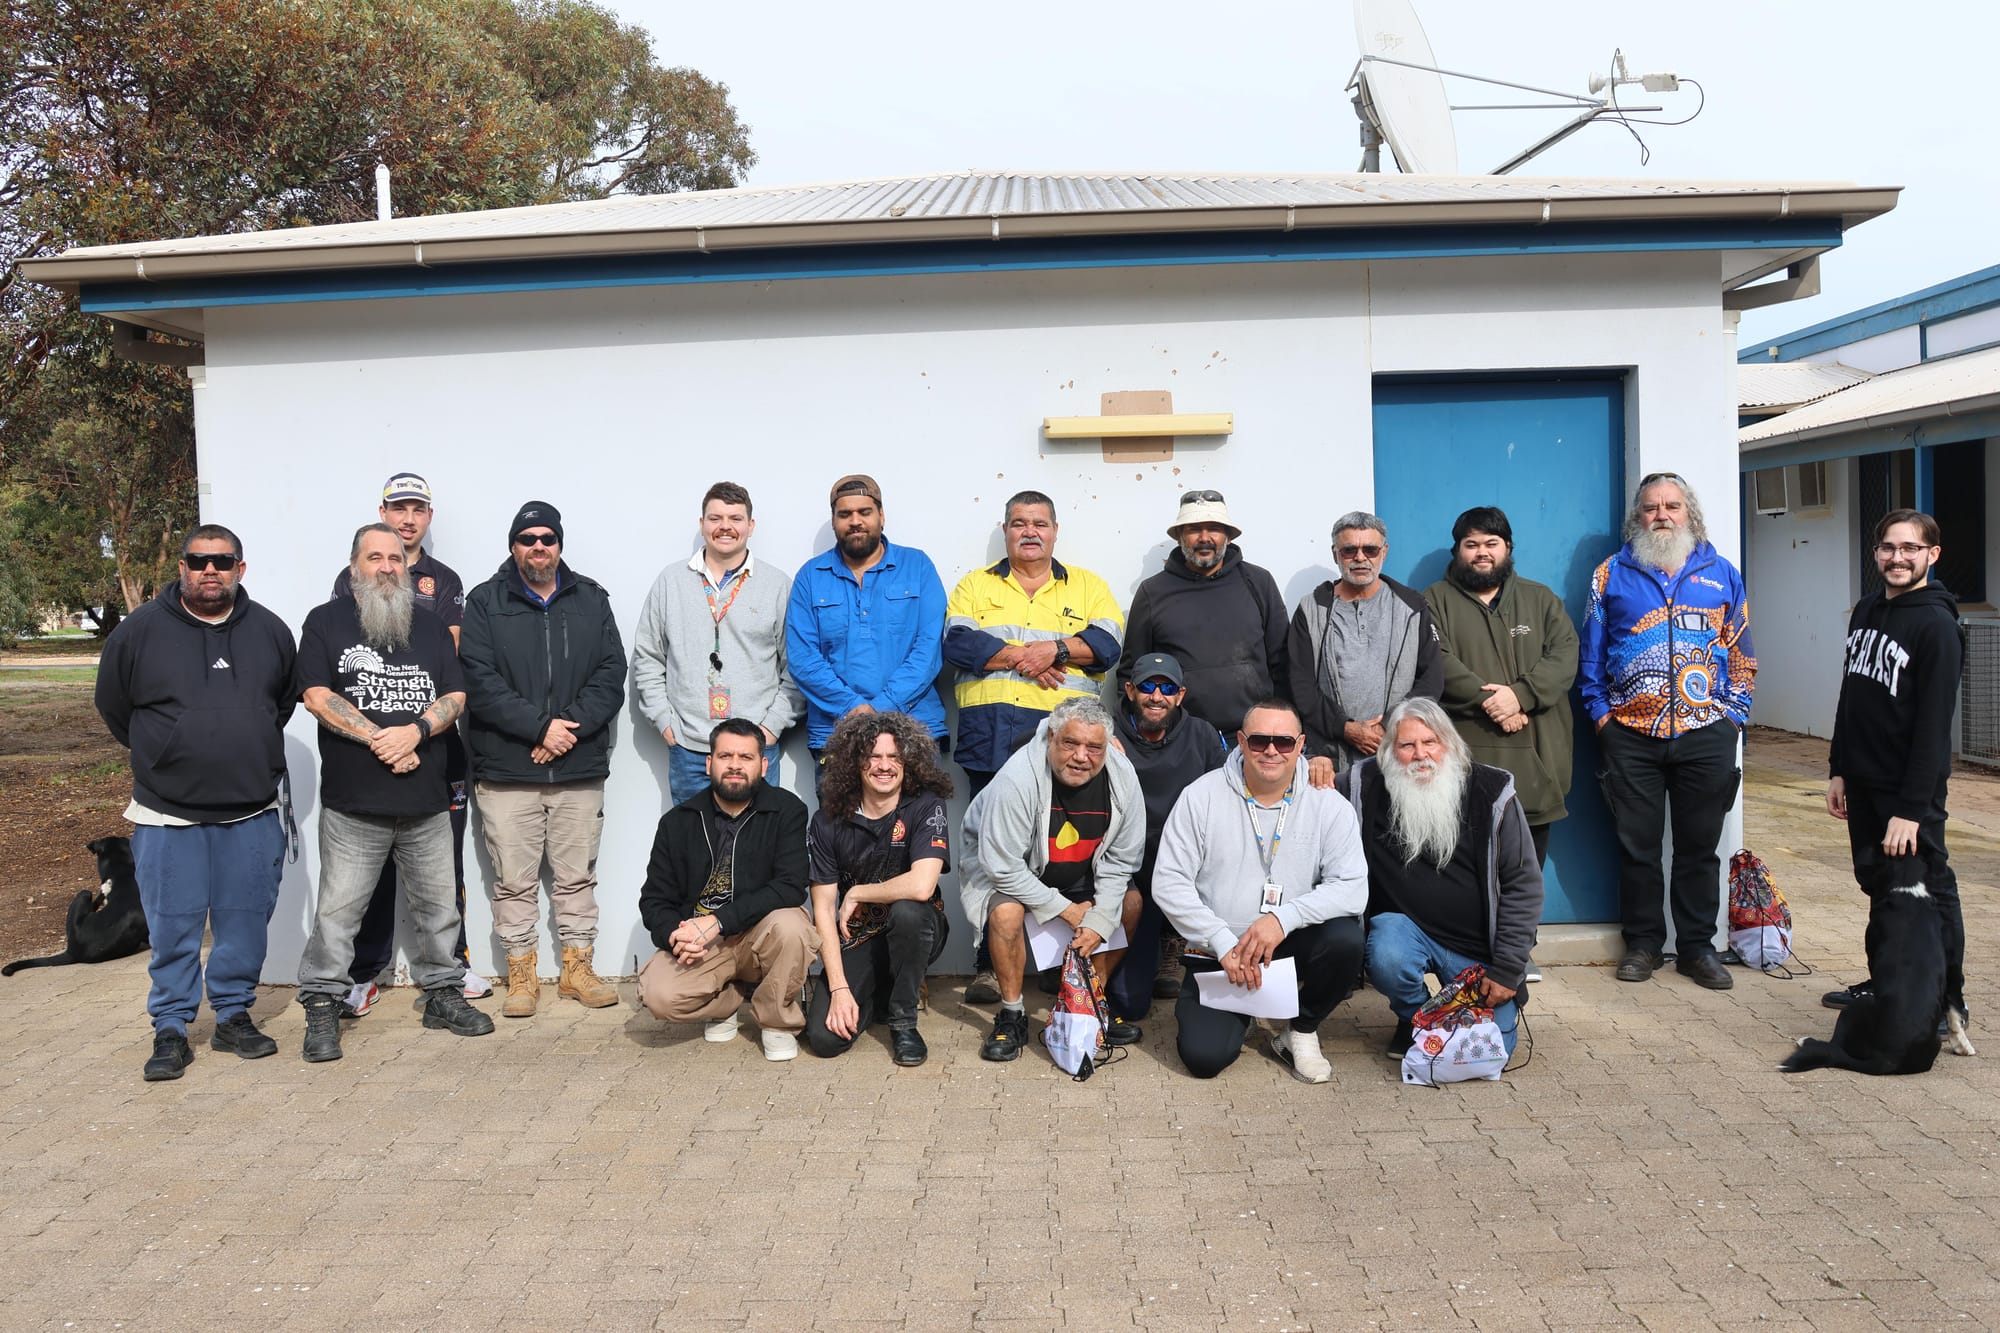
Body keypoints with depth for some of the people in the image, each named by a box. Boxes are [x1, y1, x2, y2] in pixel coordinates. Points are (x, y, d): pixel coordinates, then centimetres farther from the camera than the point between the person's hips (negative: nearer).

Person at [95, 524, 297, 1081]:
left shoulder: (270, 631, 4)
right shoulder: (140, 630, -2)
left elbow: (286, 701, 18)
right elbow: (114, 708, 10)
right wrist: (164, 758, 15)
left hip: (253, 812, 2)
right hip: (167, 814, -2)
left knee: (246, 921, 8)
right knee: (173, 927, 3)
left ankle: (234, 1015, 23)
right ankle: (171, 1029, 16)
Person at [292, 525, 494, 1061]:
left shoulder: (431, 627, 13)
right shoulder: (325, 622, 3)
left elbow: (455, 696, 6)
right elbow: (316, 695, -8)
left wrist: (415, 731, -13)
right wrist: (380, 739, -14)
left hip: (427, 799, 4)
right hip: (352, 800, -3)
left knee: (439, 903, 11)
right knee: (338, 909, 0)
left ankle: (442, 993, 24)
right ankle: (322, 1007, 12)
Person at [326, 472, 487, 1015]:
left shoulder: (445, 580, 13)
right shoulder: (353, 577, 7)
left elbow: (450, 656, 7)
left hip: (435, 739, 2)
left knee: (443, 857, 7)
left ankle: (451, 961, 17)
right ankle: (364, 973, 9)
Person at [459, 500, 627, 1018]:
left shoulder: (591, 600, 10)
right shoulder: (485, 603, 2)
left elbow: (611, 674, 2)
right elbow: (478, 681, -8)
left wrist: (571, 725, -12)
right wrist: (540, 725, -16)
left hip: (580, 768, 2)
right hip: (506, 769, -2)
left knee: (577, 877, 10)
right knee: (514, 880, 5)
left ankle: (578, 968, 21)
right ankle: (521, 973, 17)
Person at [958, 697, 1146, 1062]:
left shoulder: (1122, 776, -19)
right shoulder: (1016, 779, -35)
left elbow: (1121, 859, -8)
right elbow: (1004, 867, -30)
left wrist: (1098, 922, -17)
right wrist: (1066, 910, -23)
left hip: (1080, 874, 5)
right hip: (1006, 871, -5)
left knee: (1131, 906, -10)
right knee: (1006, 913, -32)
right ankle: (1012, 1015, -10)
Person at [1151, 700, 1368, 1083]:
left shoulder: (1328, 804, -5)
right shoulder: (1202, 796, -6)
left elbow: (1353, 886, -13)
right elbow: (1169, 882, -8)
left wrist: (1284, 917, -28)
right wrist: (1224, 944, -17)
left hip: (1291, 946, 1)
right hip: (1217, 953, -1)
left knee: (1345, 939, -30)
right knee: (1204, 1056, -20)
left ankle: (1301, 1028, 0)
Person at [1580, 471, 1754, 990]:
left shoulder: (1722, 574, 10)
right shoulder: (1612, 574, 7)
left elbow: (1741, 654, 11)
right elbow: (1590, 654, 8)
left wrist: (1734, 715, 2)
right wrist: (1600, 713, 1)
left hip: (1706, 735, 1)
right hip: (1631, 737, 0)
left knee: (1700, 846, 7)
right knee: (1636, 845, 6)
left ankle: (1698, 946, 19)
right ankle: (1643, 942, 20)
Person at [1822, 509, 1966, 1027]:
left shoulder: (1936, 625, -14)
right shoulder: (1866, 611, 10)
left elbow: (1933, 726, -18)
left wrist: (1911, 809, -21)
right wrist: (1838, 770, 13)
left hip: (1910, 791, -7)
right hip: (1862, 784, 7)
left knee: (1923, 895, 1)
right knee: (1879, 886, 16)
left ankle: (1945, 1004, 13)